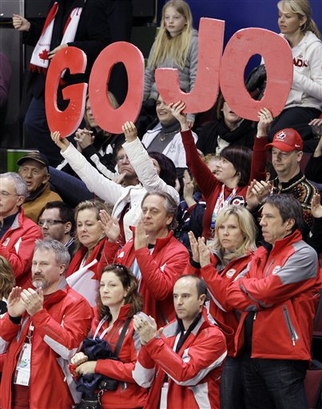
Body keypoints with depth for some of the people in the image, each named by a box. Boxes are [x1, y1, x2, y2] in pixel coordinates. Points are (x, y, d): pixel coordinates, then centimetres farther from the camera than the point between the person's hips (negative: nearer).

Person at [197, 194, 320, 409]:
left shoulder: (303, 255, -8)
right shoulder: (260, 255, 16)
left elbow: (265, 292, -19)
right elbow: (232, 299, 11)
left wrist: (242, 285, 2)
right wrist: (207, 267, 3)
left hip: (282, 356, -8)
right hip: (251, 352, 8)